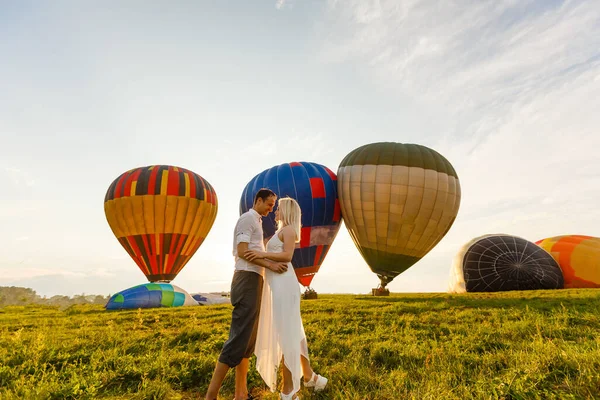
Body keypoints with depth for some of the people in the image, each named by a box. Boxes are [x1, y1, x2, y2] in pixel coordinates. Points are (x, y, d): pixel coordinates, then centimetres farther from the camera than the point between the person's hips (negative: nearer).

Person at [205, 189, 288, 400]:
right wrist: (270, 264, -17)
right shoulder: (247, 218, -4)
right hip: (248, 280, -10)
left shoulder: (255, 222, 25)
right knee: (239, 338, -12)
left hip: (253, 281, 10)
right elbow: (242, 251, -15)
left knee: (248, 340, 9)